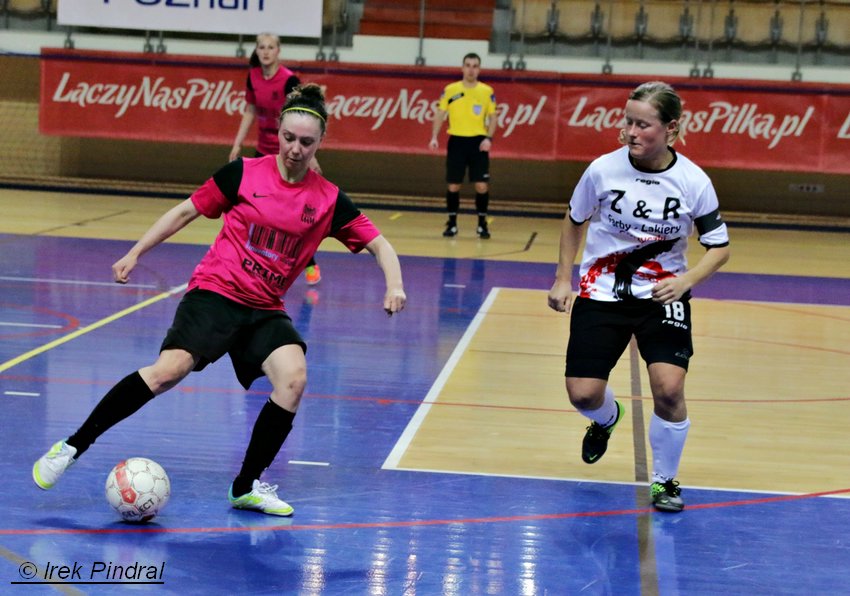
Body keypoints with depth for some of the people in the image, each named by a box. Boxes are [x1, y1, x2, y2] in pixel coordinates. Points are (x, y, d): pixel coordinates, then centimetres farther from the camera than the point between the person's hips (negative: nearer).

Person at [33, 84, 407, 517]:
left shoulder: (328, 200, 3)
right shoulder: (244, 173, 0)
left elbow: (378, 244, 6)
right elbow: (186, 212, 9)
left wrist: (394, 283, -13)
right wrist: (134, 254, 9)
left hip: (265, 310, 3)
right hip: (214, 292, -3)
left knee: (293, 377, -24)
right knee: (170, 369, -25)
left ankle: (247, 487, -6)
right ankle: (72, 447, -13)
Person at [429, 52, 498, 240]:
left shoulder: (487, 91, 2)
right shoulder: (450, 90, 3)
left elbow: (492, 117, 5)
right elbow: (440, 114, 5)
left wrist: (488, 138, -10)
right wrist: (434, 137, -7)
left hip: (478, 142, 0)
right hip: (457, 141, 0)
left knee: (482, 185, -4)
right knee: (453, 185, 3)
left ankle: (482, 224, 11)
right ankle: (452, 223, 15)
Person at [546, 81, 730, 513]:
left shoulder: (693, 182, -12)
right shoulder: (603, 169, -11)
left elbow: (719, 247, -2)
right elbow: (574, 221, 9)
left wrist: (685, 281, -19)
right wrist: (562, 279, 6)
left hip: (662, 293, -1)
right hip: (601, 291, 1)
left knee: (668, 388, -21)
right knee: (583, 395, -6)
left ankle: (665, 480, 7)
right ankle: (607, 418, 36)